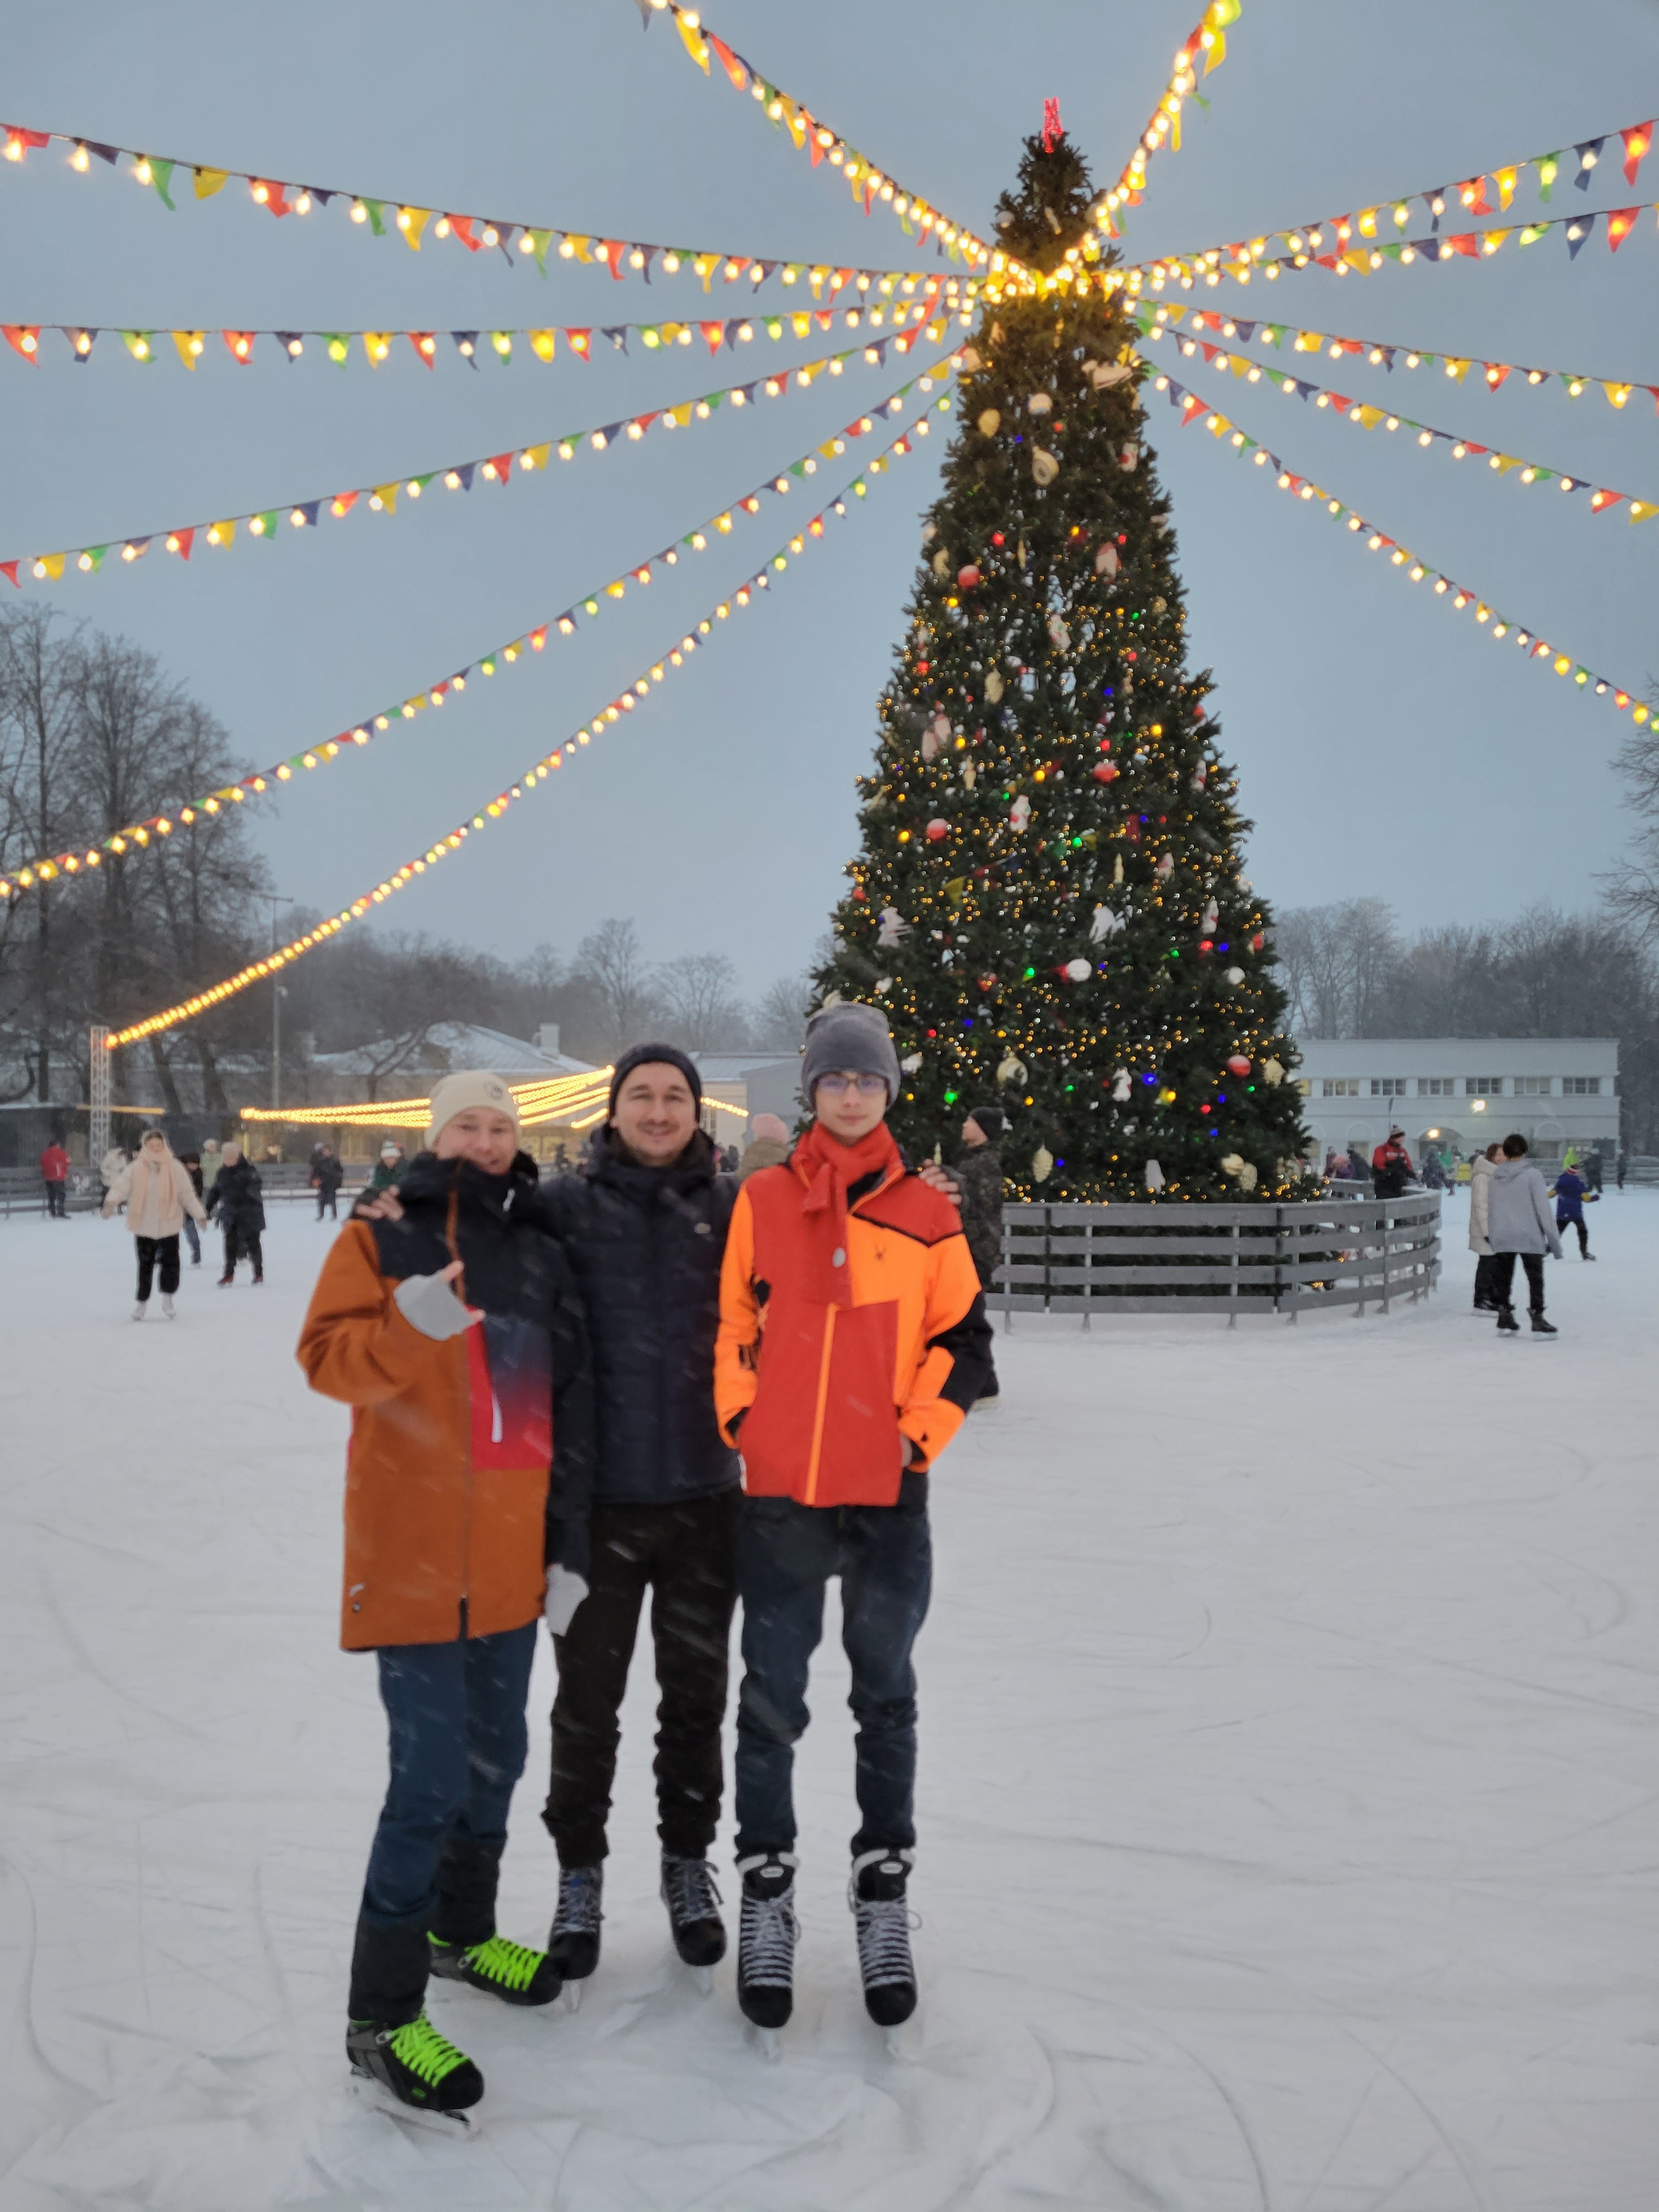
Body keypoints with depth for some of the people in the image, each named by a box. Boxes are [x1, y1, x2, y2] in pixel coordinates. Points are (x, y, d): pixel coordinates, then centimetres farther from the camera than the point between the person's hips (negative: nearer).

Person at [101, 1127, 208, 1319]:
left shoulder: (175, 1168, -1)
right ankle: (142, 1302, 25)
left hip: (169, 1225, 0)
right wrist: (111, 1201, -34)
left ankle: (167, 1299, 20)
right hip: (144, 1226, 0)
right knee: (145, 1265, 9)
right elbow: (121, 1185, -15)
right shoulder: (136, 1169, -5)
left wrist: (199, 1214, 2)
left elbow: (186, 1194, 4)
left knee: (171, 1263, -2)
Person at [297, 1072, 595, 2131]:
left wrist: (570, 1543, 8)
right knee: (432, 1776, -9)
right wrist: (409, 1328, -30)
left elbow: (571, 1407, 11)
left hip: (511, 1559, 6)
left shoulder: (543, 1257, 9)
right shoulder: (382, 1239, -2)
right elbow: (327, 1356, -11)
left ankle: (463, 1927, 41)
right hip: (414, 1555, -6)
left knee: (496, 1754, 19)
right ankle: (381, 2018, 3)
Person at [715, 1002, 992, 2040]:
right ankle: (767, 1893, 20)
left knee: (887, 1700, 11)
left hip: (888, 1497, 0)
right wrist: (741, 1422, -3)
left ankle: (885, 1894, 23)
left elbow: (962, 1337, 5)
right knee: (771, 1700, 7)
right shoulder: (762, 1200, 3)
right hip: (778, 1494, 0)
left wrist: (921, 1438, -3)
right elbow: (730, 1321, 6)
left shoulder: (928, 1212, 2)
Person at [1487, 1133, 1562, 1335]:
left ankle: (1505, 1317, 16)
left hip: (1501, 1237, 4)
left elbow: (1490, 1209, 8)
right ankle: (1537, 1318, 0)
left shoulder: (1495, 1176, 5)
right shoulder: (1531, 1175, -8)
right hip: (1529, 1236, -4)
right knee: (1535, 1278, 4)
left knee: (1503, 1278, 13)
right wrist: (1553, 1240, -4)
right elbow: (1543, 1209, -8)